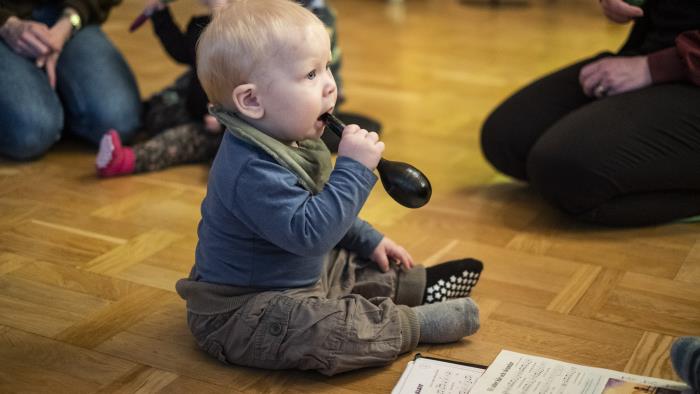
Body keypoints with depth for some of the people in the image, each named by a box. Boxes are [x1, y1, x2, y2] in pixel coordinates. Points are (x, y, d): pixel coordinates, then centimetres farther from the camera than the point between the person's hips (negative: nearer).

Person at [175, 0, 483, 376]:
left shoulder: (288, 141, 1)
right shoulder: (252, 170, -33)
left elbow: (321, 208, 19)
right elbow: (307, 232, -38)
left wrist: (369, 240, 19)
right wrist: (354, 167, -34)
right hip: (239, 313, -11)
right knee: (318, 328, -31)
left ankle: (417, 285, 33)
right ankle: (412, 323, -16)